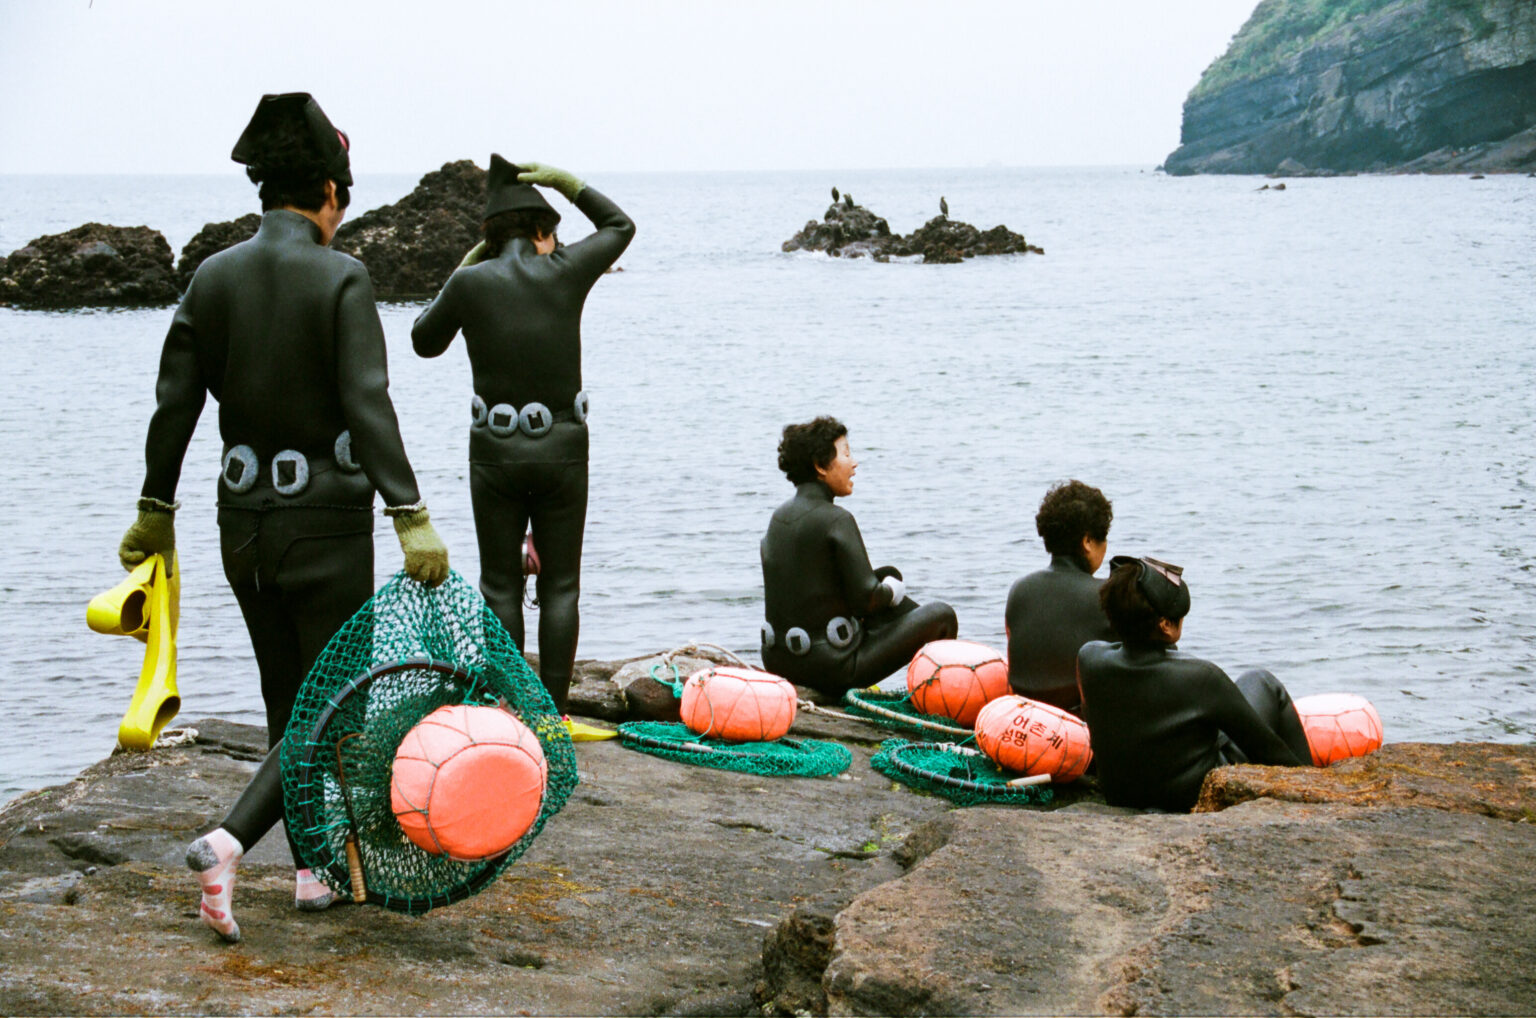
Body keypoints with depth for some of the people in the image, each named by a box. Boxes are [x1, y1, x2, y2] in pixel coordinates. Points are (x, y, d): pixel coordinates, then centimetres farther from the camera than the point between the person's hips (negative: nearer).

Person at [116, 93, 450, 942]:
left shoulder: (213, 277, 1)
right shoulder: (340, 280, -13)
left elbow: (174, 403, 3)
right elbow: (368, 406, -20)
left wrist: (156, 511, 14)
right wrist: (410, 518, -22)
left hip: (243, 521, 6)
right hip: (327, 522, -5)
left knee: (287, 701, 19)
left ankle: (313, 865, 27)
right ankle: (228, 843, -15)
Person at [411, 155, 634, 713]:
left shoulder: (471, 283, -6)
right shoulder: (564, 271, -4)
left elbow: (424, 341, 12)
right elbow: (620, 226, 16)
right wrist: (566, 183, 13)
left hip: (495, 454, 0)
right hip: (562, 454, 0)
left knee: (500, 587, 9)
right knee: (560, 586, 8)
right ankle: (552, 713, 6)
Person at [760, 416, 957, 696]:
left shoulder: (779, 517, 7)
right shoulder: (836, 520, -17)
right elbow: (865, 598, -18)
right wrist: (892, 591, 4)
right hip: (831, 669, -8)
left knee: (890, 575, 25)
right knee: (941, 615, 7)